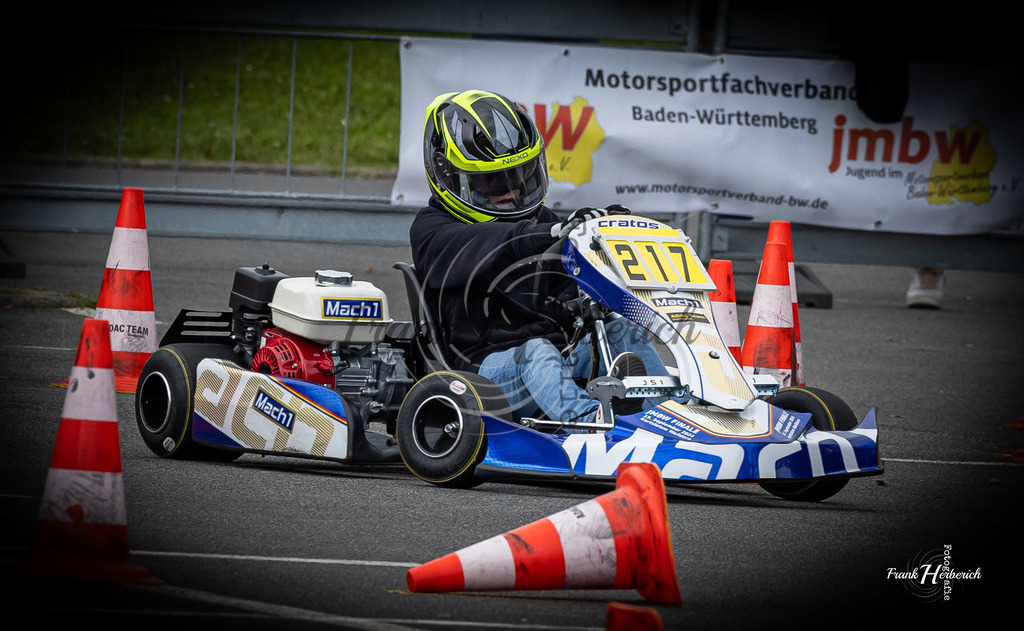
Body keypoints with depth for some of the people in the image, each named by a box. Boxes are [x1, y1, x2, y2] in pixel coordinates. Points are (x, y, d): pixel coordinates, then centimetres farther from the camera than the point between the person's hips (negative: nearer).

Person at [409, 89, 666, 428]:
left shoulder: (537, 219, 21)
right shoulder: (431, 229, 1)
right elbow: (476, 250, -22)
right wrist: (551, 233, -38)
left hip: (561, 356, 6)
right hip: (487, 368, -6)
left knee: (622, 329, -15)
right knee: (536, 351, -35)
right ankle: (590, 420, -65)